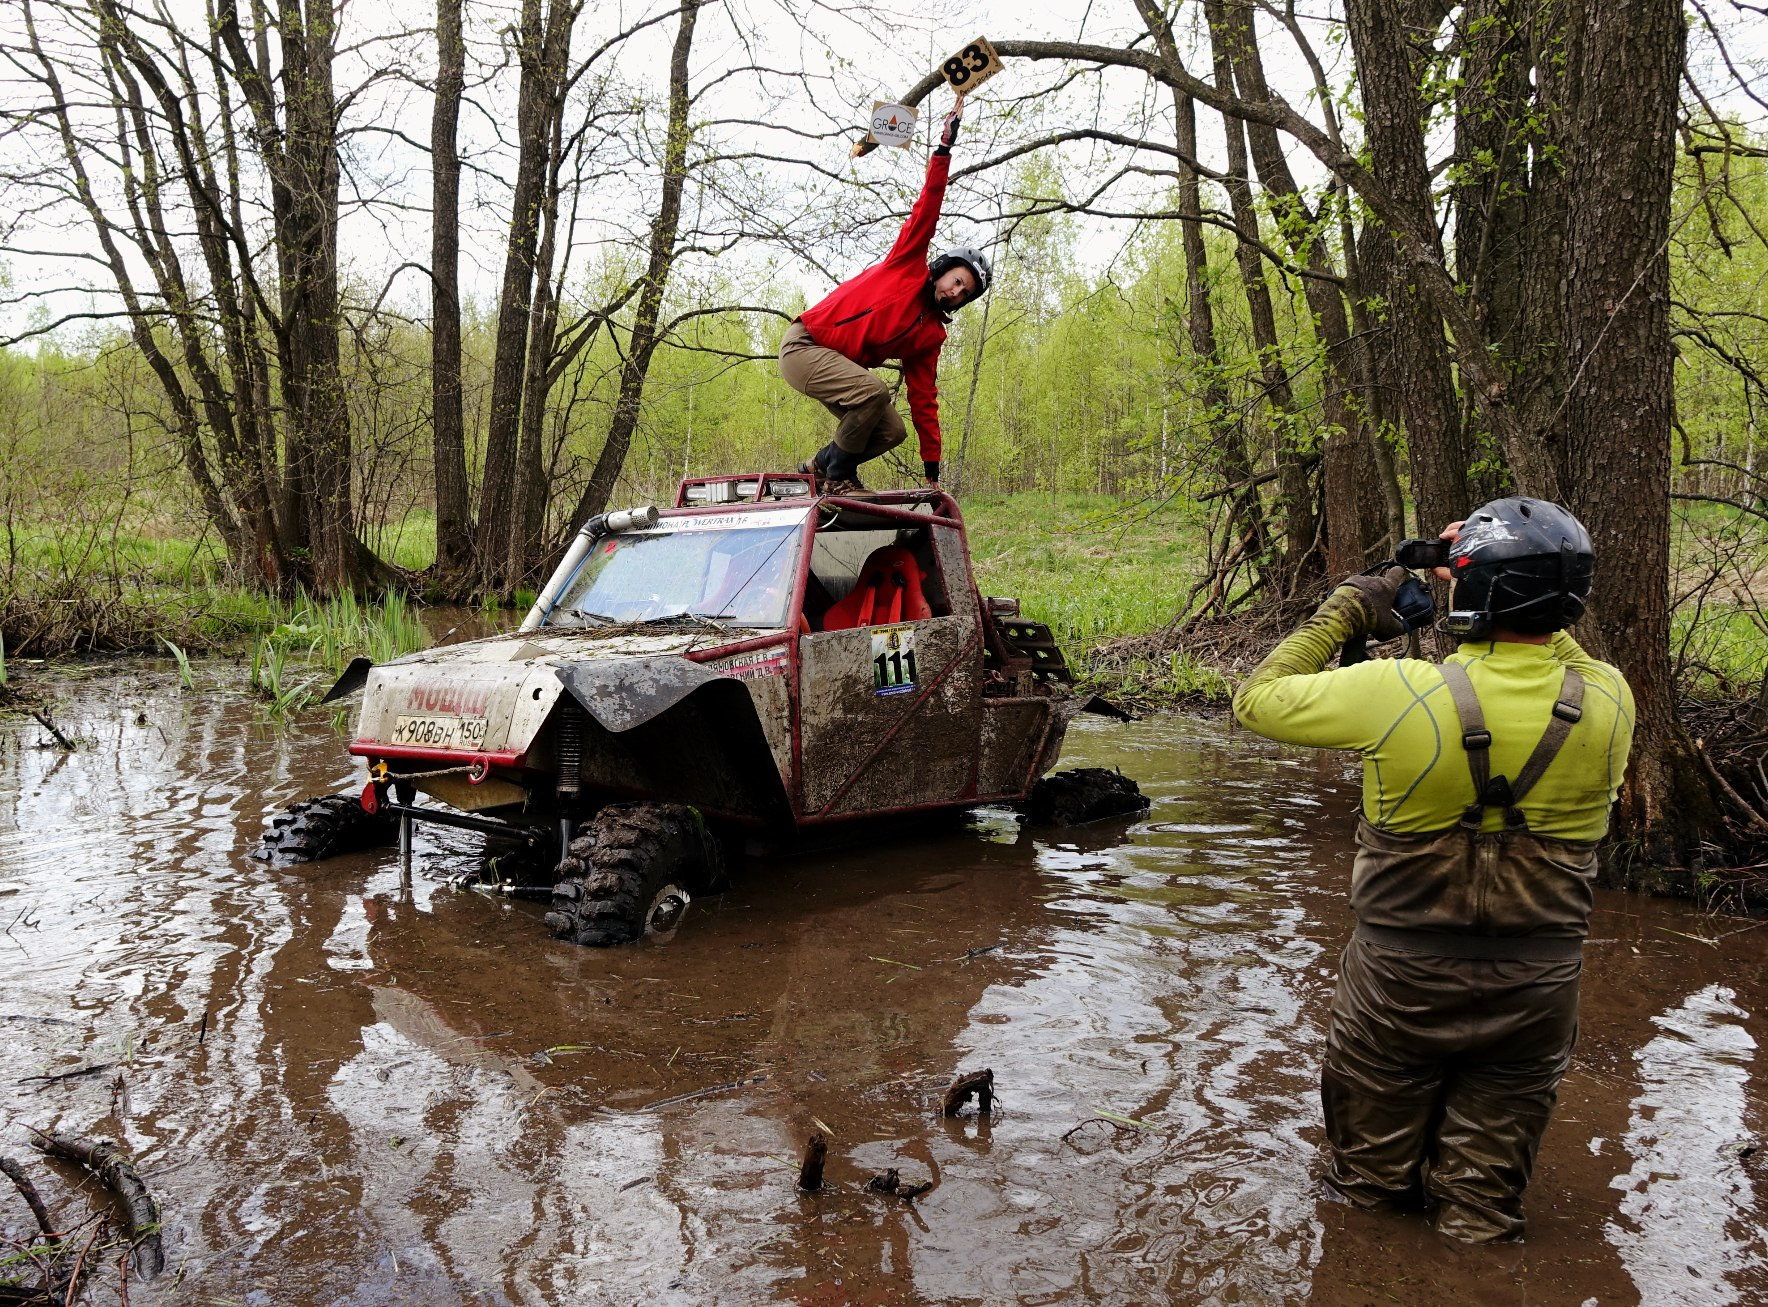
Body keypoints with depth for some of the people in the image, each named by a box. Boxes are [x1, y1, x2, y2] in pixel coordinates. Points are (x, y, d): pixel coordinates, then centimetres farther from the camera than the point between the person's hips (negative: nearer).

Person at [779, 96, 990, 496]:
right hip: (804, 345, -7)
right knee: (875, 391, -30)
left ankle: (823, 463, 11)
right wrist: (945, 148, -22)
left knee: (891, 430, -9)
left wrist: (932, 470, 1)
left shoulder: (931, 336, 7)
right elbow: (927, 208, -13)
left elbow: (924, 400, 6)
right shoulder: (909, 264, -3)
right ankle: (838, 476, -13)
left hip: (838, 365, 7)